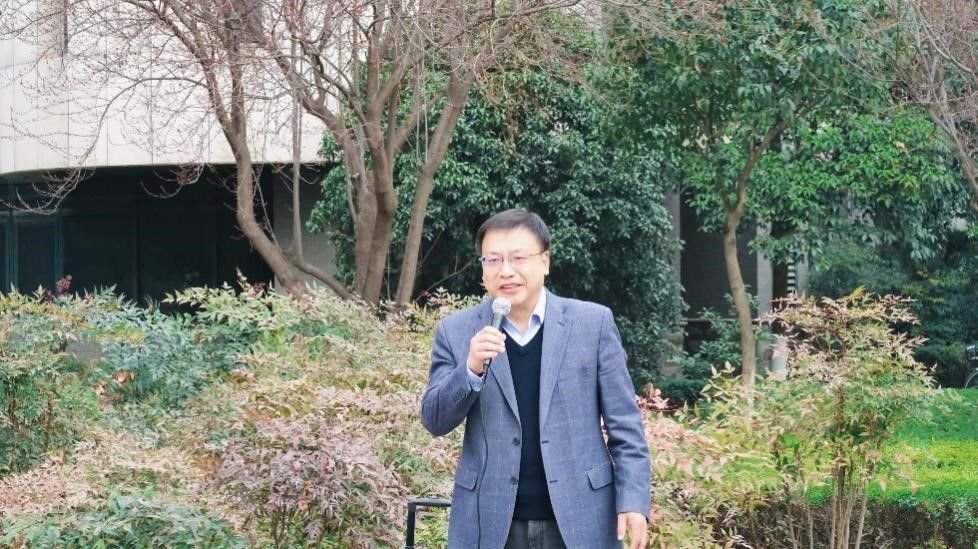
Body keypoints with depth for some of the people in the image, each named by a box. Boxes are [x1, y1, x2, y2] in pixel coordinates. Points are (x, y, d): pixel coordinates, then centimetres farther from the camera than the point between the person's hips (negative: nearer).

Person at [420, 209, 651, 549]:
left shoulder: (593, 323, 2)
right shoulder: (456, 331, 4)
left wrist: (633, 500, -6)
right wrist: (471, 369, -16)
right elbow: (434, 421, 1)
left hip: (578, 520, -1)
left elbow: (623, 424, 3)